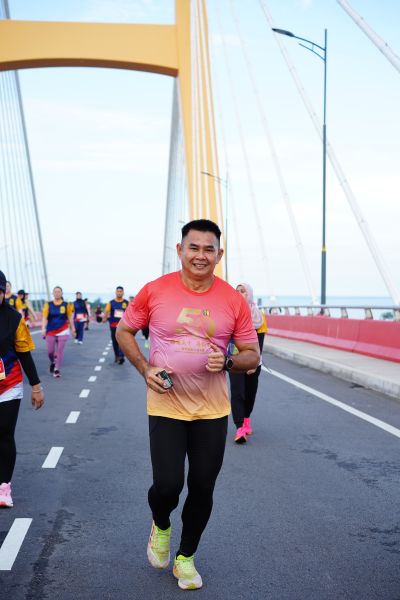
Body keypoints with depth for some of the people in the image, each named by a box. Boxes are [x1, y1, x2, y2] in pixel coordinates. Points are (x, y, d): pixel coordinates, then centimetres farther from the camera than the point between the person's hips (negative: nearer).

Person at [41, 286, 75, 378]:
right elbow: (44, 317, -4)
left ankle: (57, 370, 6)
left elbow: (70, 318, 8)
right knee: (50, 351, 3)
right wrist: (43, 329, -15)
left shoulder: (66, 305, 1)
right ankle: (52, 362, 34)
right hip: (50, 331, 1)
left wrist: (73, 329, 8)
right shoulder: (48, 304, 0)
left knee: (60, 350, -3)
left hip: (63, 331, 0)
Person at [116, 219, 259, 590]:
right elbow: (124, 330, 6)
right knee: (167, 485, -9)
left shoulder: (233, 300, -5)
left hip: (212, 410, 2)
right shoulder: (155, 291, -7)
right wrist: (145, 368, -8)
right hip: (165, 407, -2)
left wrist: (227, 362, -19)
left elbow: (252, 355, 2)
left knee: (202, 489, 9)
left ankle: (186, 557, 35)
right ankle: (160, 526, 29)